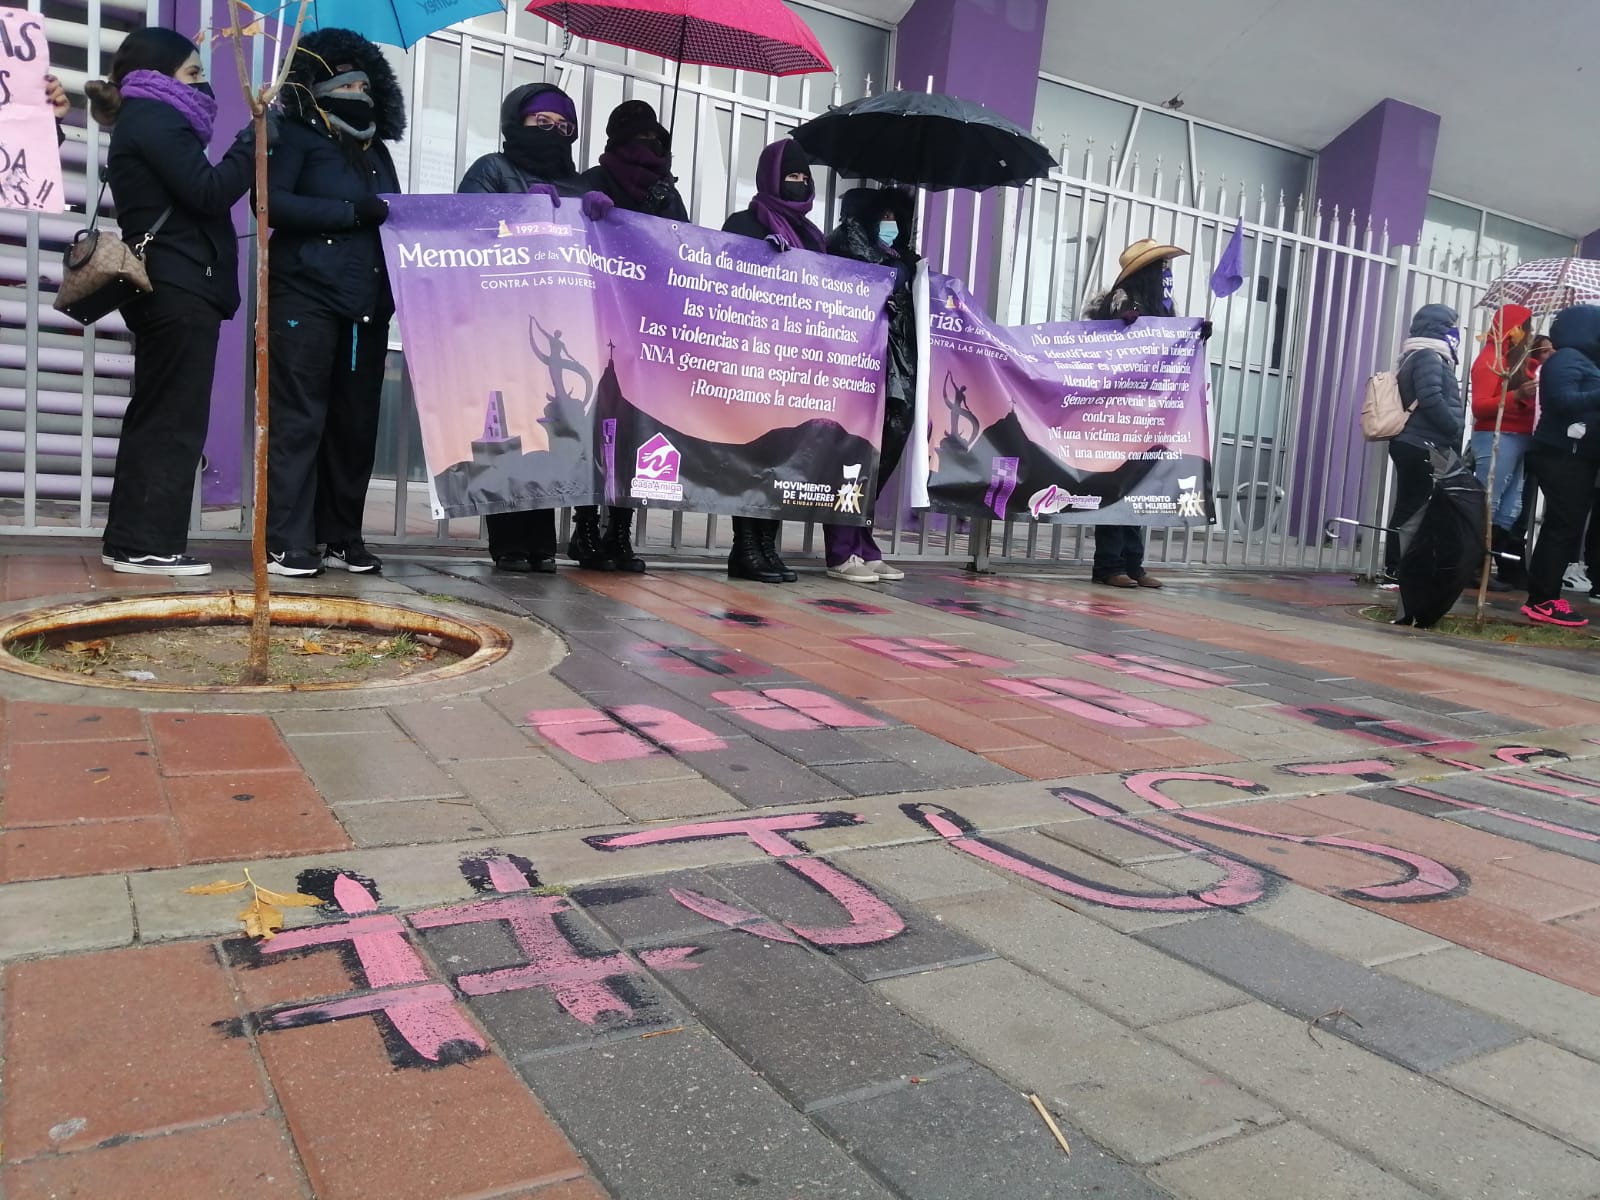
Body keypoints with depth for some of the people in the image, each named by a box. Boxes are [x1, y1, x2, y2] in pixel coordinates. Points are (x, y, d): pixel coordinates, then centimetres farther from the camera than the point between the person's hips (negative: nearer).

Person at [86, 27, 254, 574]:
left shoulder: (142, 123, 25)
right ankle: (149, 544, -8)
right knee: (175, 420, -10)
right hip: (181, 290, -10)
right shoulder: (156, 119, -5)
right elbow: (210, 192, -16)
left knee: (153, 417, 10)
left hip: (165, 289, 10)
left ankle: (129, 539, 13)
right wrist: (256, 134, -12)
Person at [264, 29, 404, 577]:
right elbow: (269, 200, -11)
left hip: (367, 304, 6)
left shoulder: (377, 151, 23)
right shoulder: (297, 136, 3)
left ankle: (342, 537, 12)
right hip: (307, 297, -6)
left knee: (356, 423, 4)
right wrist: (350, 211, -15)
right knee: (299, 420, -8)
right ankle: (285, 542, -6)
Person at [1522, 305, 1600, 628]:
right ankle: (1543, 602, -12)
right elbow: (1564, 401, -22)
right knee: (1565, 527, -12)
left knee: (1563, 527, 9)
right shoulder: (1566, 359, -8)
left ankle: (1543, 597, 11)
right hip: (1563, 456, -10)